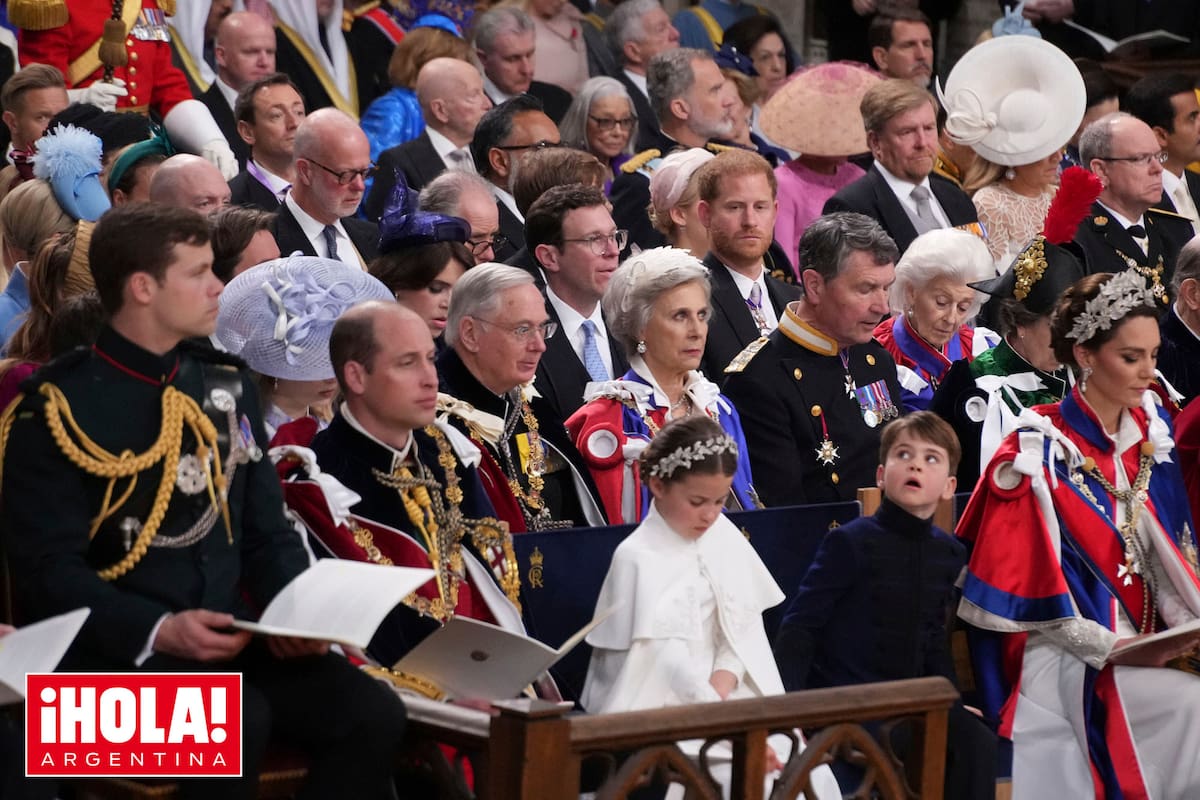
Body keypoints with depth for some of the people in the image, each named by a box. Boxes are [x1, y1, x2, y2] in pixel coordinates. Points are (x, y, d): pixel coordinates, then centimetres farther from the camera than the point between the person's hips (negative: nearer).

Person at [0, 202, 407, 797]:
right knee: (235, 720, -36)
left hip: (231, 635, 6)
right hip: (115, 647, -6)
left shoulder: (227, 385, 15)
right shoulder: (60, 408, -6)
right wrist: (159, 631, -25)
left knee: (373, 715, -20)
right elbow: (48, 570, -11)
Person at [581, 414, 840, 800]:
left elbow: (744, 627, 7)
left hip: (725, 698, 6)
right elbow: (670, 665, -18)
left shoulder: (723, 537, 7)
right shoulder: (638, 560, -13)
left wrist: (722, 683, -13)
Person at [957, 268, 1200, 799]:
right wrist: (1110, 647, -17)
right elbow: (1030, 584, -8)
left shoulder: (1150, 436, 12)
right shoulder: (1038, 454, -7)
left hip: (1149, 647, 6)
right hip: (1069, 658, -6)